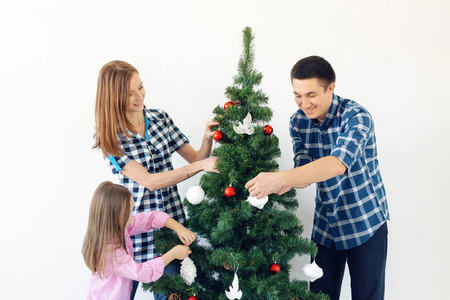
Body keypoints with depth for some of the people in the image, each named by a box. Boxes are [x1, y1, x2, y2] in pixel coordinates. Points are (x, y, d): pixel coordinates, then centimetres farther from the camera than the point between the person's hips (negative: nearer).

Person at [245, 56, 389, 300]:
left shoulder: (356, 117, -23)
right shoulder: (298, 121, -4)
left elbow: (338, 164, -39)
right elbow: (305, 171, -10)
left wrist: (280, 178, -48)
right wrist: (284, 184, -33)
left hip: (365, 224, -4)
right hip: (325, 225, 5)